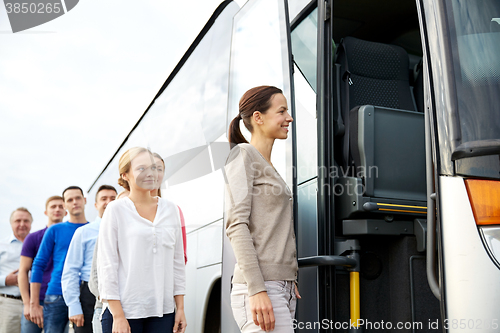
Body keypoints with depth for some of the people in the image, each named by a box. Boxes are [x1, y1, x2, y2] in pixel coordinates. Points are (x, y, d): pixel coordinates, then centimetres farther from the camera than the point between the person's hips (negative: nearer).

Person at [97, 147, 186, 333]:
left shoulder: (170, 209, 10)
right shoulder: (116, 210, -1)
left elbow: (178, 261, 13)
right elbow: (106, 264, -4)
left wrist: (180, 308, 9)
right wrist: (117, 316, -9)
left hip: (162, 311, 3)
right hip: (124, 310, -3)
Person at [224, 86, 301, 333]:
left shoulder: (268, 166, 21)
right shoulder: (243, 155, -5)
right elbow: (236, 225, -15)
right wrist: (256, 289, -21)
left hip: (283, 289, 8)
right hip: (259, 290, -8)